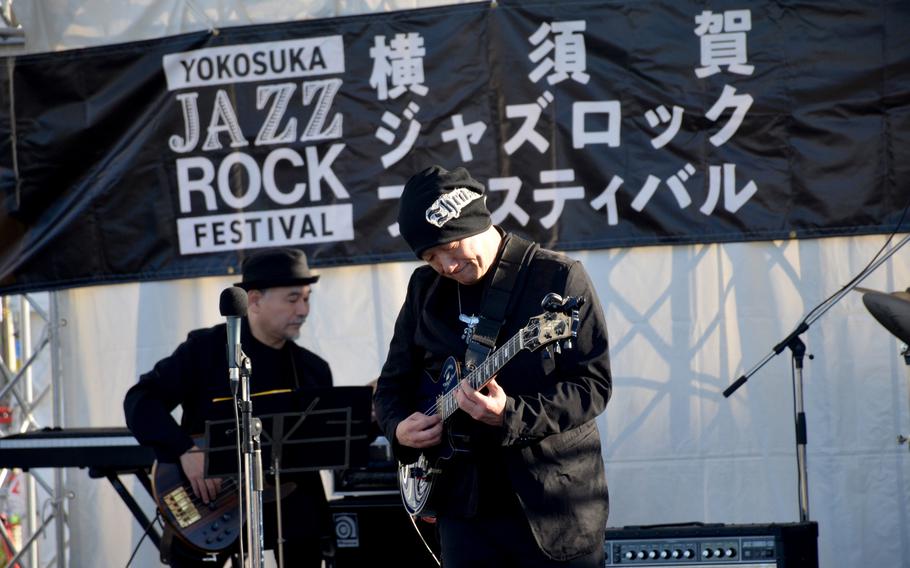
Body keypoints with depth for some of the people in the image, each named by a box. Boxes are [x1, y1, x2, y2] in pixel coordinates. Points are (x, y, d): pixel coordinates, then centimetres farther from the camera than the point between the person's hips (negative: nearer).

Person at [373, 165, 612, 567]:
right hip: (464, 503, 5)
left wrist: (511, 416, -25)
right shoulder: (426, 288, 10)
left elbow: (593, 383, -12)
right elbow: (393, 382, 19)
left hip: (552, 503, -5)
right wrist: (399, 426, -4)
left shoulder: (558, 277, -7)